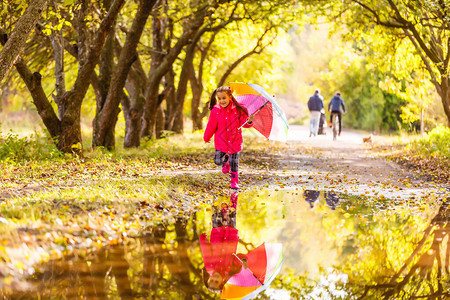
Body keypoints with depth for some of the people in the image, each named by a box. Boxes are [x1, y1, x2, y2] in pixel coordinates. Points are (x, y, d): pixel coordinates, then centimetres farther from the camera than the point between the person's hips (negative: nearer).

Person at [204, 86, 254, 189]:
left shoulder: (237, 110, -10)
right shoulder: (216, 111, -8)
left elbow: (244, 123, -7)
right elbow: (211, 126, 1)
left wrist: (249, 121, -29)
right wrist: (206, 138, 10)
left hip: (234, 142, -1)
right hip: (221, 142, 1)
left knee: (234, 163, 4)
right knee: (218, 161, 0)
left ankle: (234, 182, 24)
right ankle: (225, 161, 38)